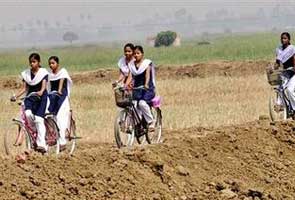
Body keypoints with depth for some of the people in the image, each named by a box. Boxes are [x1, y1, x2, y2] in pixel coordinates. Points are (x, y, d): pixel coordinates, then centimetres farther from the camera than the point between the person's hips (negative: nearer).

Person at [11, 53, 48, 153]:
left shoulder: (43, 73, -3)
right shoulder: (26, 74, 7)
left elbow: (44, 86, -16)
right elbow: (24, 88, 4)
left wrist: (41, 92, -38)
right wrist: (16, 96, -10)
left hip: (41, 97, -3)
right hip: (30, 97, 3)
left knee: (39, 119, -16)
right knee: (28, 113, -25)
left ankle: (41, 144, -17)